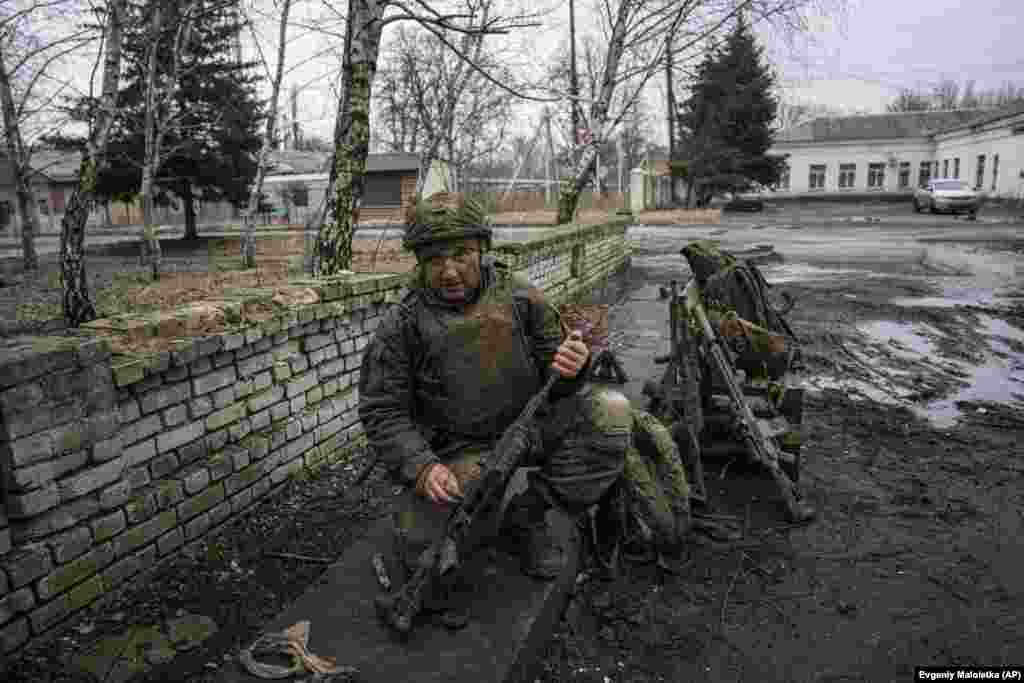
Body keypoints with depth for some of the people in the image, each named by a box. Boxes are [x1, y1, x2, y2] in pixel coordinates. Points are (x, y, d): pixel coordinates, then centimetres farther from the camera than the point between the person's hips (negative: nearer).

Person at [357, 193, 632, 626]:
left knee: (610, 411, -17)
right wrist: (422, 468, -24)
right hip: (459, 450, -3)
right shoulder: (403, 326, -10)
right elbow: (382, 412, -7)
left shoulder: (519, 298, -4)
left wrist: (569, 368, -22)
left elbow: (554, 380, 4)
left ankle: (526, 516, -4)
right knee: (423, 547, -25)